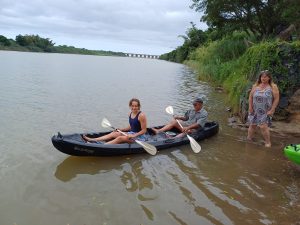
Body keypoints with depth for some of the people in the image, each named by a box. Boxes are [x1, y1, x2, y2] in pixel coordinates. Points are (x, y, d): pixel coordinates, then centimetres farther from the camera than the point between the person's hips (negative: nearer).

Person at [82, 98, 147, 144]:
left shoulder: (141, 115, -15)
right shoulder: (130, 114, 8)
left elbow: (144, 131, -16)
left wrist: (134, 135, -26)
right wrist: (121, 130, 7)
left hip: (139, 137, -8)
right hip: (131, 133, 8)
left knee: (120, 138, -27)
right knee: (114, 134, -6)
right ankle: (92, 140, -14)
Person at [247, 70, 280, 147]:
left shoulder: (273, 87, -6)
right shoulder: (255, 86, 4)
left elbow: (276, 99, -7)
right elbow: (250, 97, 10)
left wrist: (271, 110, -11)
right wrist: (250, 107, 3)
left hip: (266, 112, -4)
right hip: (255, 110, 4)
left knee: (263, 126, -11)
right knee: (252, 125, 10)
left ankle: (268, 142, 4)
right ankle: (248, 139, 26)